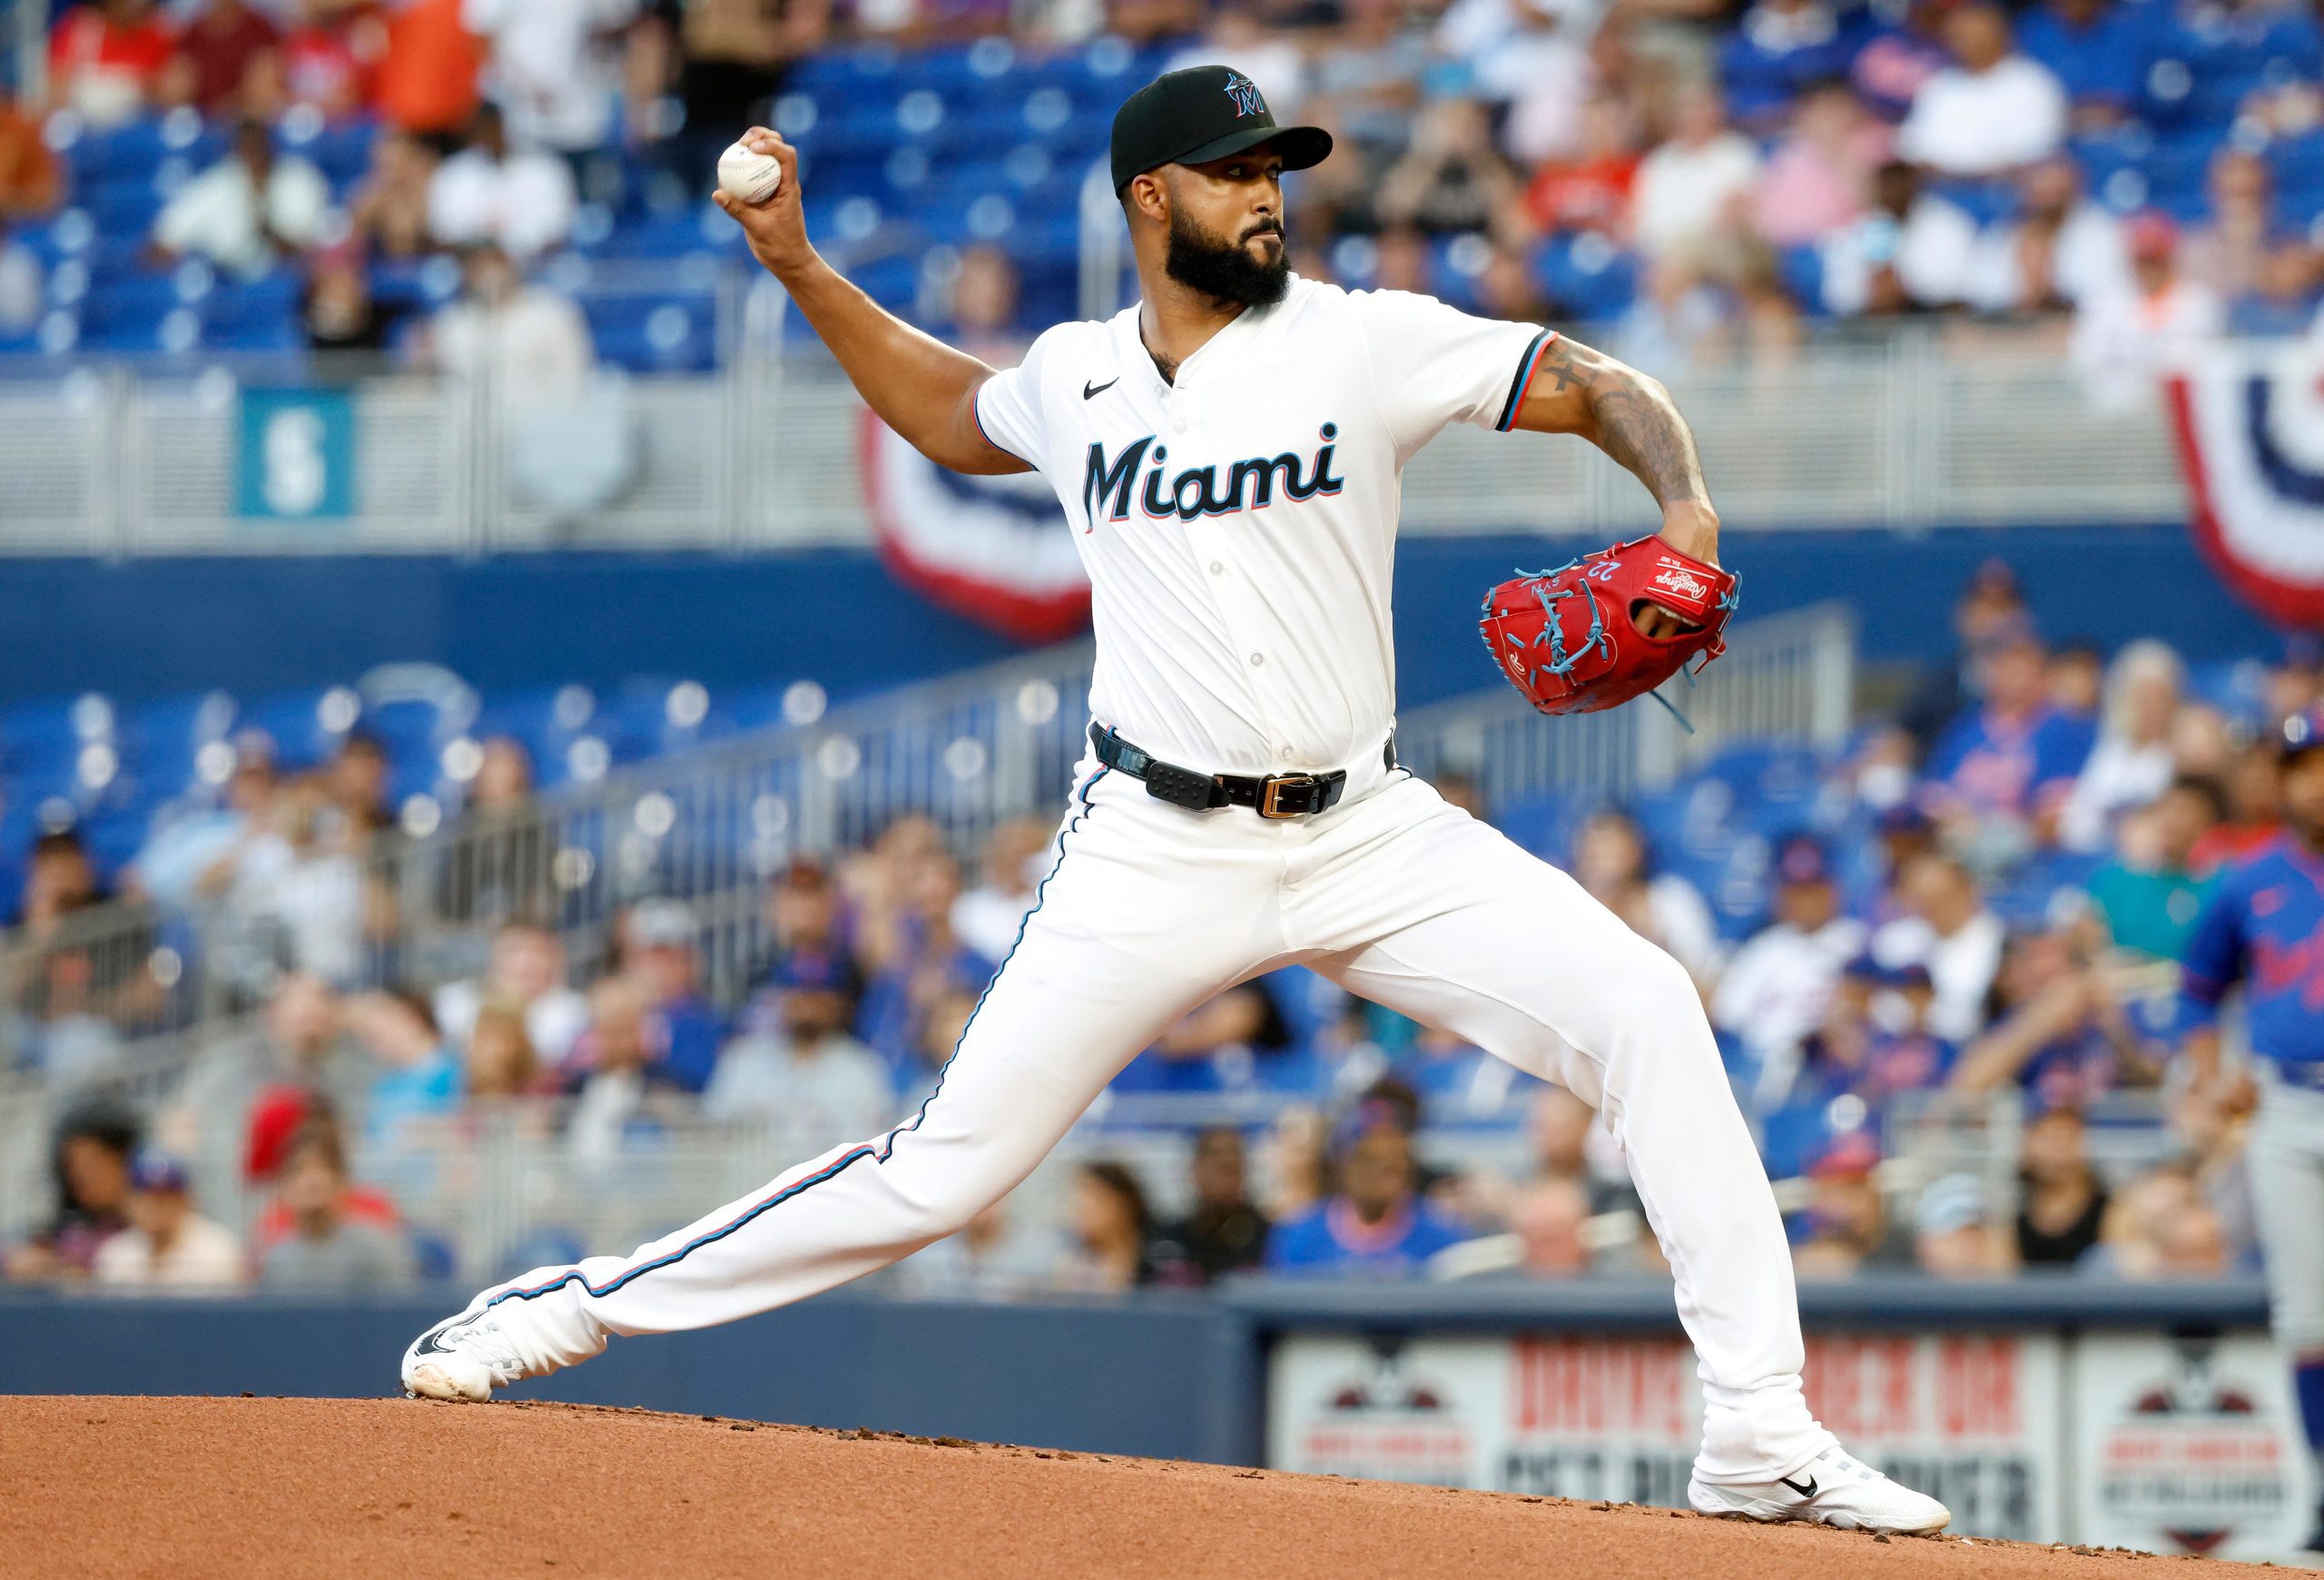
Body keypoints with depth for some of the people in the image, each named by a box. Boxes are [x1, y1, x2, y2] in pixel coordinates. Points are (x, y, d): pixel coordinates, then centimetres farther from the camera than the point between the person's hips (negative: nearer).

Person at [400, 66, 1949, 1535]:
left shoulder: (1362, 342, -4)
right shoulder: (1076, 380, 5)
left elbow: (1606, 389, -6)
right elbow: (953, 414, 28)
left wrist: (1686, 512, -25)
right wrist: (798, 267, 18)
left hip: (1364, 831, 0)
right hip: (1155, 852, 0)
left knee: (1645, 1011, -19)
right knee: (949, 1164, -4)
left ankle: (1760, 1439, -15)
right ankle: (583, 1305, 12)